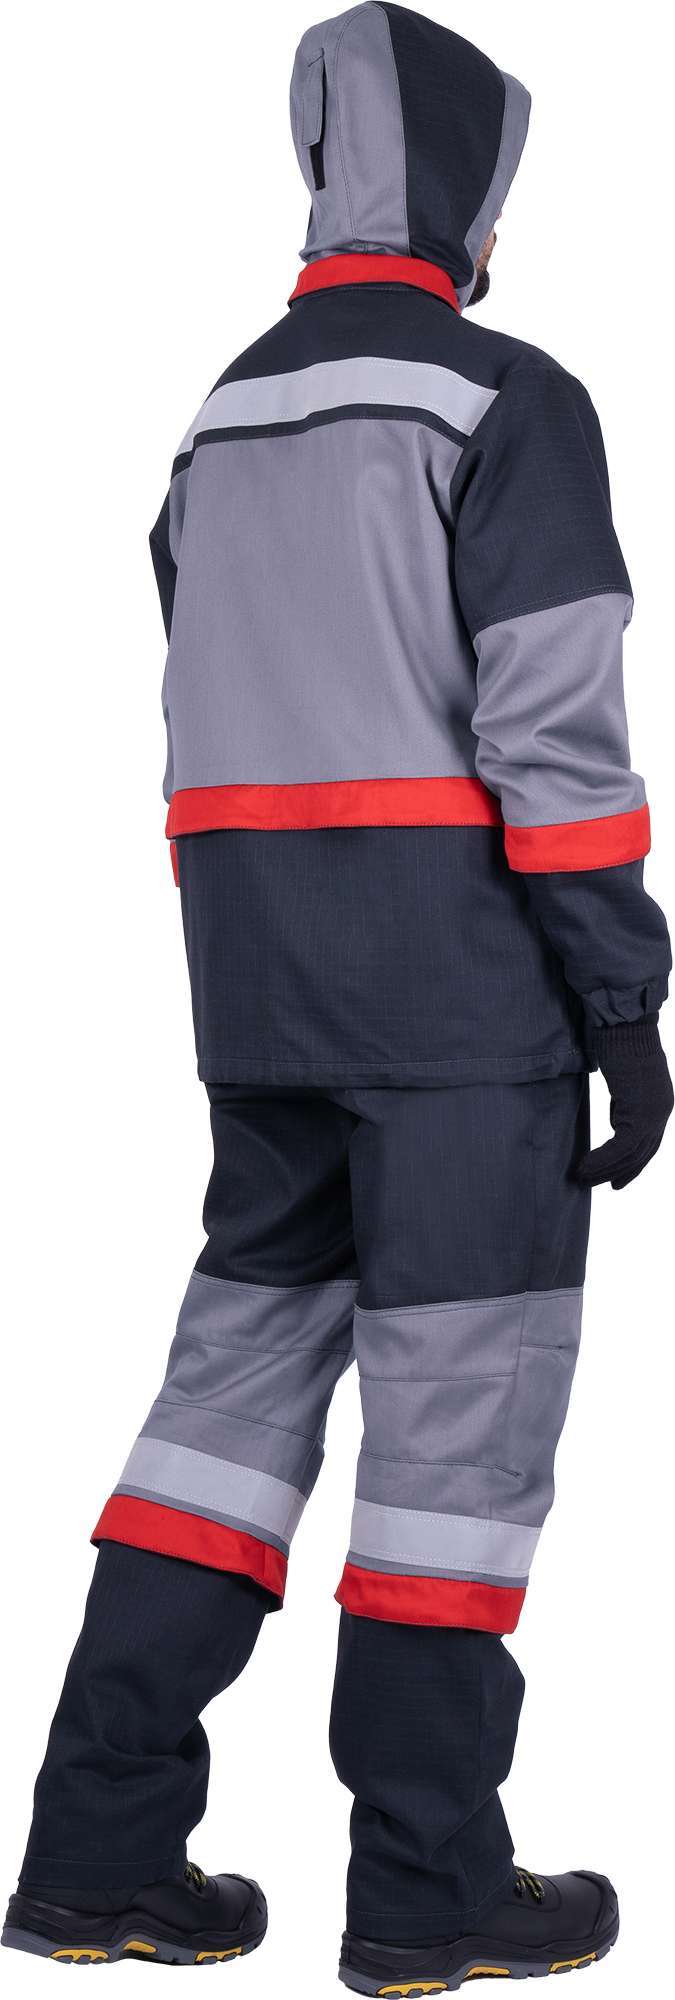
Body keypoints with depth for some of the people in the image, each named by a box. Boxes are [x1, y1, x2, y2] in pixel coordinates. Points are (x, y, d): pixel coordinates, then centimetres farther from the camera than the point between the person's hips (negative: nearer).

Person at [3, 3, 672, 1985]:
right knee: (464, 1397, 0)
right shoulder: (508, 403, -9)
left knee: (247, 1361, 11)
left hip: (268, 991, 7)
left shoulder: (226, 427, 15)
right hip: (465, 984, -7)